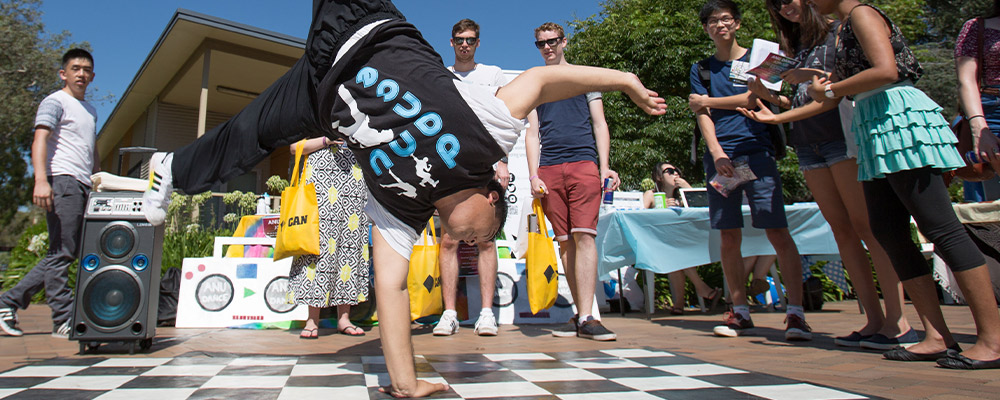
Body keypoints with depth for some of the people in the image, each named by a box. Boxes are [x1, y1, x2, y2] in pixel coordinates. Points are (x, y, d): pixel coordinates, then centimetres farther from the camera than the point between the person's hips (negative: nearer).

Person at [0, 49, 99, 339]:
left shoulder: (91, 110, 26)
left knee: (66, 254, 8)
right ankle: (64, 320, -4)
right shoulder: (55, 102, 1)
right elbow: (40, 141, -12)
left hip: (83, 185, 8)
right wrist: (40, 181, -25)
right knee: (61, 253, -7)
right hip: (62, 181, -8)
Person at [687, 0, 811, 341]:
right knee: (729, 238, 2)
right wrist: (717, 153, -10)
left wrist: (707, 102, 4)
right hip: (720, 156, 2)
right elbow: (702, 116, 4)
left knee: (778, 233, -9)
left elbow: (753, 97, -3)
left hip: (756, 153, -2)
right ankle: (740, 312, 10)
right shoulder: (701, 68, 16)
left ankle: (796, 313, -5)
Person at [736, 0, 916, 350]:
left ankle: (898, 321, -8)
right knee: (842, 230, 2)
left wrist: (818, 77, -16)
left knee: (866, 225, -11)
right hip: (809, 146, 7)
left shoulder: (839, 30, 4)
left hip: (843, 137, -6)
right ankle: (874, 320, 5)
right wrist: (770, 97, 4)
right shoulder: (796, 46, 21)